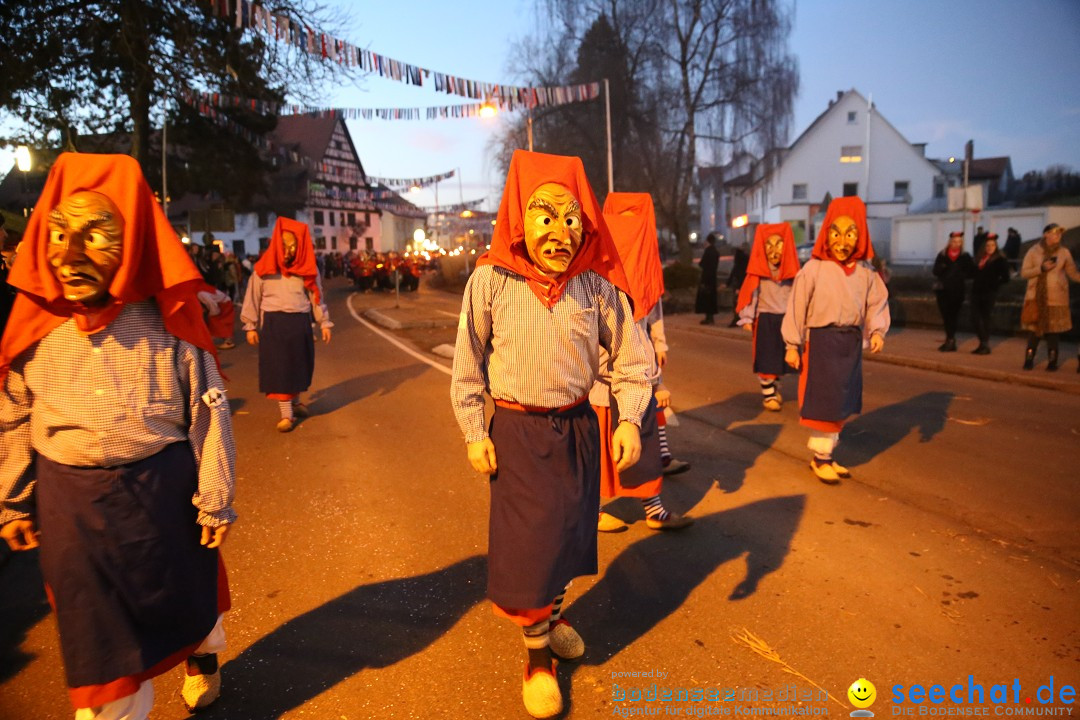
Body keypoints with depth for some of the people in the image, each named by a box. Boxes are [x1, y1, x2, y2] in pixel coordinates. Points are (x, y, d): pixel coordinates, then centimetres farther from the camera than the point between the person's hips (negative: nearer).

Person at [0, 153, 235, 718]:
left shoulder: (167, 326, -14)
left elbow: (208, 415, -10)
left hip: (161, 491, -1)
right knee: (96, 624, 15)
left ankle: (203, 653, 52)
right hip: (70, 503, 2)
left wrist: (214, 500, -8)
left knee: (185, 590, 21)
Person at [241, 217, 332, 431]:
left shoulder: (307, 268, 2)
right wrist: (251, 326, 2)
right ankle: (286, 414, 4)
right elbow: (253, 297, 2)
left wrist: (324, 322, 5)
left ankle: (295, 401, 36)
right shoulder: (264, 268, -2)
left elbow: (316, 296, 6)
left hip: (300, 322, 2)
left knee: (300, 364, 13)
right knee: (278, 367, -1)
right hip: (273, 323, -2)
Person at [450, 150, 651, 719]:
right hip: (516, 432, -3)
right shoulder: (491, 280, -12)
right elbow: (468, 363, -3)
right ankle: (536, 655, 25)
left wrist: (630, 419, -10)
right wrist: (474, 433, -5)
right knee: (527, 541, 3)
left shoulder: (597, 285, -7)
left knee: (569, 532, 17)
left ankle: (552, 614, 46)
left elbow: (631, 359, 1)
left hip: (577, 427, 3)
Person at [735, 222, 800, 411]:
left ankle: (774, 389, 31)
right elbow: (750, 295, -11)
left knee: (781, 358, 13)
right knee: (766, 359, 0)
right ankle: (768, 394, 9)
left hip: (786, 319, 4)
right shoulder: (758, 271, -9)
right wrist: (747, 318, -16)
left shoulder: (791, 270, 3)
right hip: (765, 319, -4)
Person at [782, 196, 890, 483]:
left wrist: (877, 330, -12)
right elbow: (796, 307, -8)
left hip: (852, 342, 5)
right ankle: (820, 458, 18)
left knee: (842, 403, 13)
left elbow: (877, 302, 6)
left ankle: (826, 454, 29)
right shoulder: (813, 269, -12)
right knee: (824, 402, 2)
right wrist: (792, 344, -8)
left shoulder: (865, 271, 0)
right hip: (821, 341, -5)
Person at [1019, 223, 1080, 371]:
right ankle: (1029, 359, 11)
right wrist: (1041, 268, -16)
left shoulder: (1064, 252, 6)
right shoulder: (1034, 251, 1)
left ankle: (1052, 361, 12)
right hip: (1036, 298, -1)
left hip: (1056, 299, 1)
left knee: (1052, 330, 3)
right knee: (1034, 329, 0)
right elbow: (1024, 272, -3)